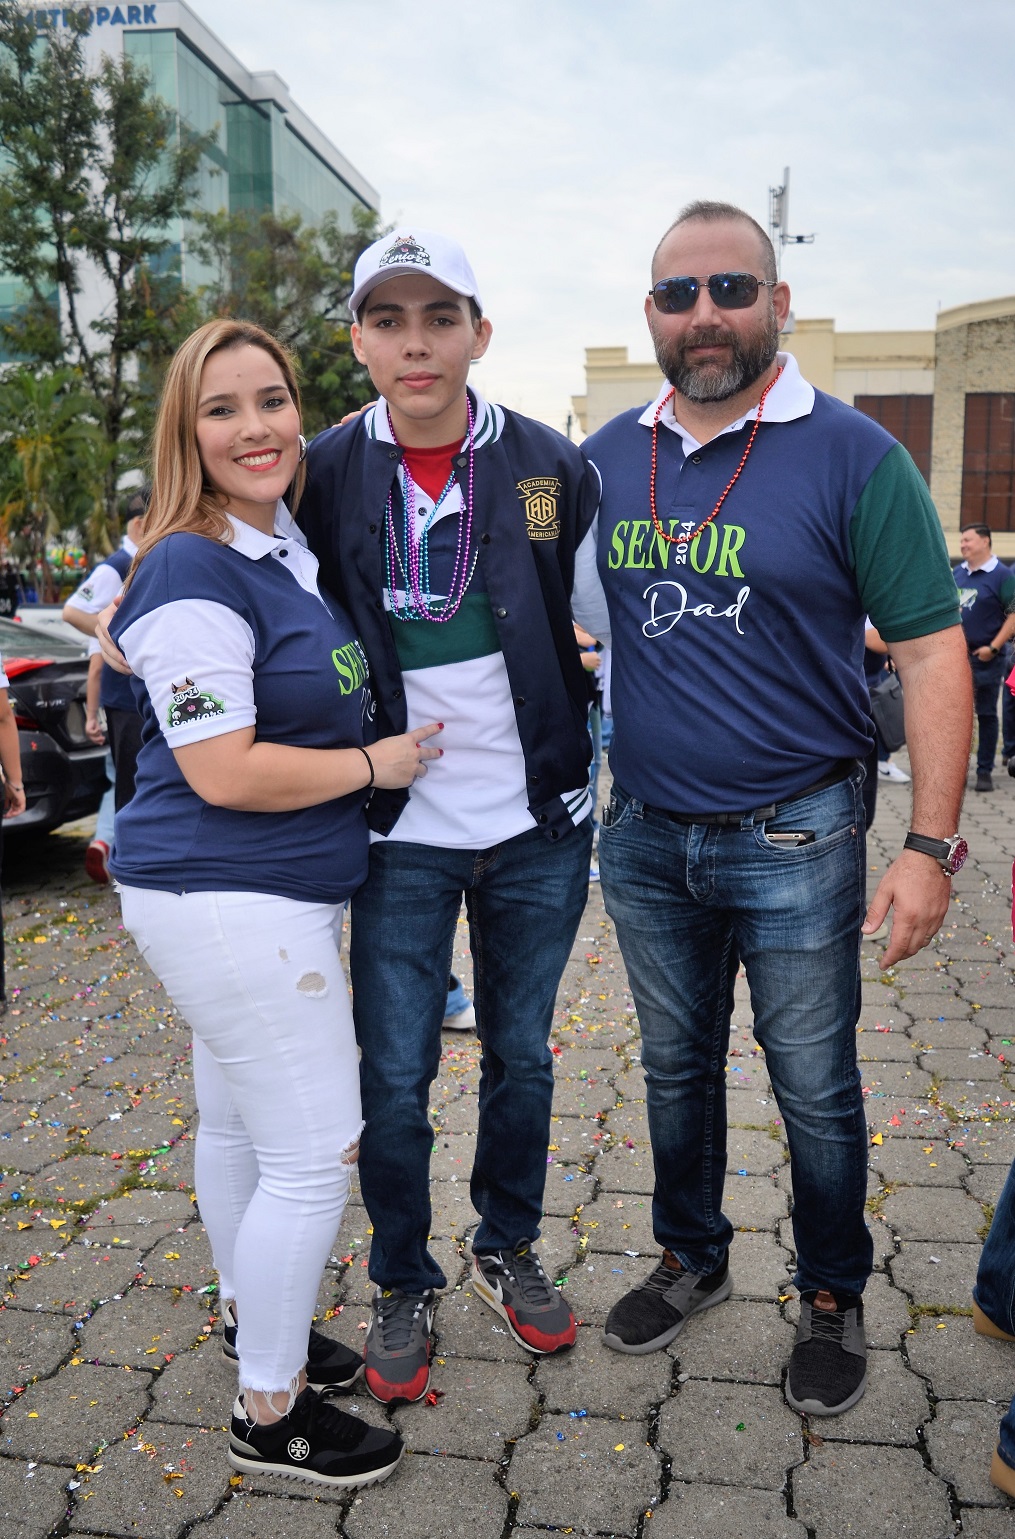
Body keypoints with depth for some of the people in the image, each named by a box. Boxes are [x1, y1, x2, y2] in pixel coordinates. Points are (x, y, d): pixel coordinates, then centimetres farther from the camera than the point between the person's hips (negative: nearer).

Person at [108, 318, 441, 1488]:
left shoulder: (289, 547, 9)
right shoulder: (192, 573, -20)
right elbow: (224, 772, -23)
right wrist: (375, 763, -12)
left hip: (272, 895, 9)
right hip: (228, 902, -9)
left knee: (237, 1123, 24)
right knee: (313, 1154, -1)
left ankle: (250, 1317, 44)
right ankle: (270, 1414, 19)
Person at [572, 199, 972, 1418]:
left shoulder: (852, 455, -9)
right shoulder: (607, 458, 4)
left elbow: (931, 653, -10)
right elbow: (568, 613, 14)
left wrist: (930, 845, -15)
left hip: (795, 841, -4)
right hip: (646, 837, 4)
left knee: (816, 1089, 11)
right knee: (675, 1067, 19)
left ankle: (832, 1298, 34)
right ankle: (690, 1258, 42)